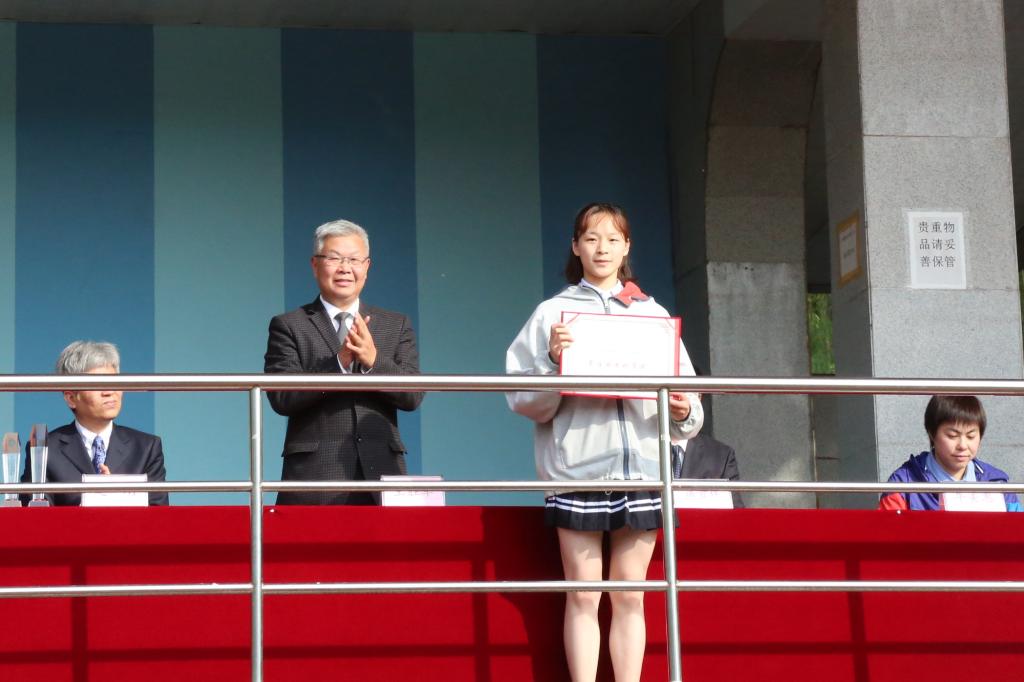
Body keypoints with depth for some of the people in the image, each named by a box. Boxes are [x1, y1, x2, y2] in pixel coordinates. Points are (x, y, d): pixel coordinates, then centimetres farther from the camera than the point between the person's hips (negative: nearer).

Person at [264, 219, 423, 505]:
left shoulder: (396, 325, 15)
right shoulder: (288, 327, 7)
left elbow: (413, 395, 3)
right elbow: (281, 398, -5)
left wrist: (373, 360, -14)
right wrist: (338, 362, -17)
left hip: (381, 473, 2)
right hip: (314, 477, -2)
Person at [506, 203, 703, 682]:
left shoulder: (653, 314, 15)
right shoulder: (553, 313, 8)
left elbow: (686, 393, 12)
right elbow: (525, 401, 0)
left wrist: (684, 413, -9)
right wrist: (552, 363, -16)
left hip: (641, 466, 2)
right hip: (578, 466, -2)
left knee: (630, 597, 4)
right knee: (583, 596, -3)